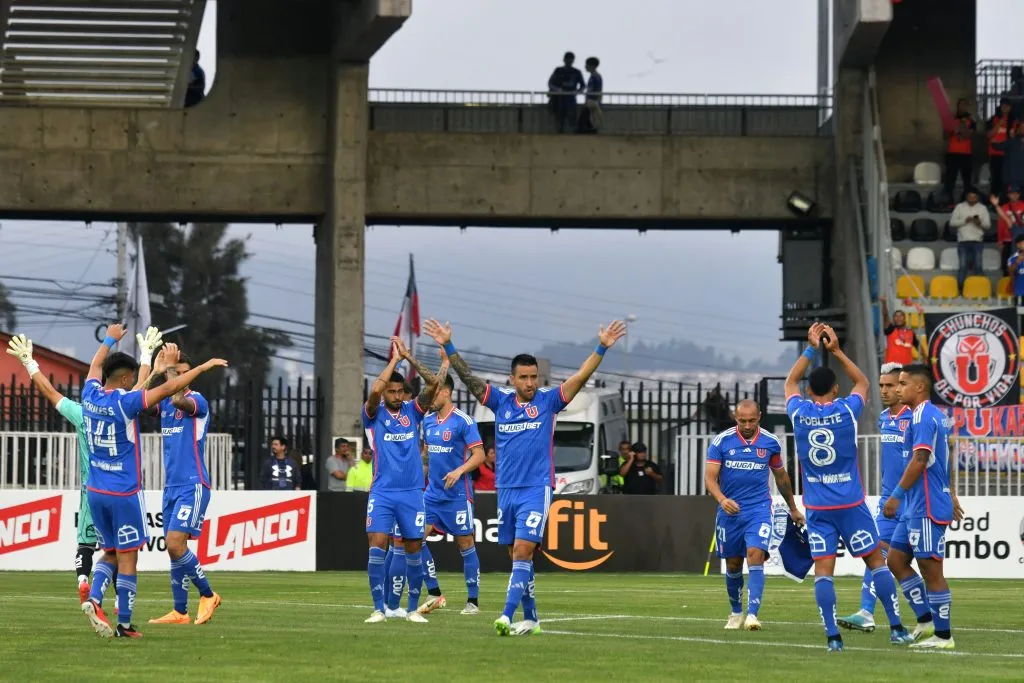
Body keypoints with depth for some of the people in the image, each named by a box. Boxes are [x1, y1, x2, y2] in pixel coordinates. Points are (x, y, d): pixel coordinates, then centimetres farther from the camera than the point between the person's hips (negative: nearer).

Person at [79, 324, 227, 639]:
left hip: (96, 492, 7)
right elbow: (168, 389, -18)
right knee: (127, 558, 0)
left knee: (110, 553, 18)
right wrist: (203, 367, -11)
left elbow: (95, 366, 23)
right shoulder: (124, 402, -17)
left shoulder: (90, 396, 1)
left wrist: (110, 340, 41)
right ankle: (124, 624, 2)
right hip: (125, 493, -7)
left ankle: (93, 599, -5)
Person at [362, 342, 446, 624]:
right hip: (382, 493, -2)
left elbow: (431, 389, -5)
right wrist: (394, 360, -12)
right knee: (377, 547, -12)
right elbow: (375, 390, -17)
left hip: (412, 492, 2)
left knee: (414, 551, 4)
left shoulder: (412, 411, 8)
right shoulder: (374, 414, 1)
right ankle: (378, 609, -7)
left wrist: (444, 365, -16)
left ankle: (413, 609, 14)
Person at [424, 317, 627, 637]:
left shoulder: (548, 400, 1)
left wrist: (601, 348, -18)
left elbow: (581, 376, -7)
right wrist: (448, 346, -2)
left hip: (536, 489, -4)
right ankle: (530, 618, 17)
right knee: (517, 555, 8)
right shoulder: (501, 400, 8)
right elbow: (467, 376, 6)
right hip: (506, 490, 4)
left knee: (523, 551, -15)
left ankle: (508, 615, -23)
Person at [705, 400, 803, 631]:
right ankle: (736, 613, 30)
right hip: (730, 511, 1)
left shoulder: (770, 442, 2)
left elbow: (781, 477, 17)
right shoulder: (721, 441, -4)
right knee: (733, 565, 10)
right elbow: (709, 477, -9)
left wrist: (793, 509, 25)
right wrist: (722, 499, -28)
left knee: (755, 556, -20)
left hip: (759, 510, -1)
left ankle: (752, 614, -26)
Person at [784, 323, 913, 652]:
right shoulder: (846, 411, -6)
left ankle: (832, 635, -10)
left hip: (817, 507, 1)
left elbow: (790, 383, 20)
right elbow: (862, 382, 16)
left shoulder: (799, 413, -3)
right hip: (850, 503, -1)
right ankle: (896, 628, 9)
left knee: (823, 570, -2)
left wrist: (811, 349, 22)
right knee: (876, 561, 9)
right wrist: (837, 351, 17)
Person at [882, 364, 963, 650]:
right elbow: (946, 459, 23)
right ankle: (927, 622, 14)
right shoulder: (937, 416, 16)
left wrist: (897, 495, -20)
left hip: (926, 508, -10)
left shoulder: (923, 417, -15)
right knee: (895, 560, 12)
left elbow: (919, 460, -23)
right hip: (915, 508, 10)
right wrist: (951, 495, 28)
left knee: (931, 569, -4)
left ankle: (943, 635, 2)